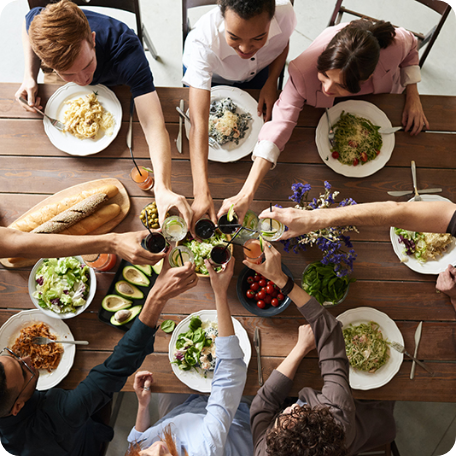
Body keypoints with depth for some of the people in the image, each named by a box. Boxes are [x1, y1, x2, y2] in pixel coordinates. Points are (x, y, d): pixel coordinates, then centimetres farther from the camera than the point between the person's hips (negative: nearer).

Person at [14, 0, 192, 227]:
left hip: (115, 85, -2)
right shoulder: (38, 21, -40)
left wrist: (163, 188, -75)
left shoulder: (126, 51, -50)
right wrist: (29, 76, -26)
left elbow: (154, 125, -59)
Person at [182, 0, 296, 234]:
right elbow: (198, 123, -54)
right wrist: (202, 193, -61)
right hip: (208, 73, -2)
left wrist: (271, 82, -25)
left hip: (258, 71, 3)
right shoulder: (204, 42, -48)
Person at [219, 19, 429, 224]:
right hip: (329, 108, -1)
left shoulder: (394, 45, -43)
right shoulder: (304, 72, -48)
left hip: (383, 97, 2)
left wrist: (413, 95, -25)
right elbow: (280, 124, -52)